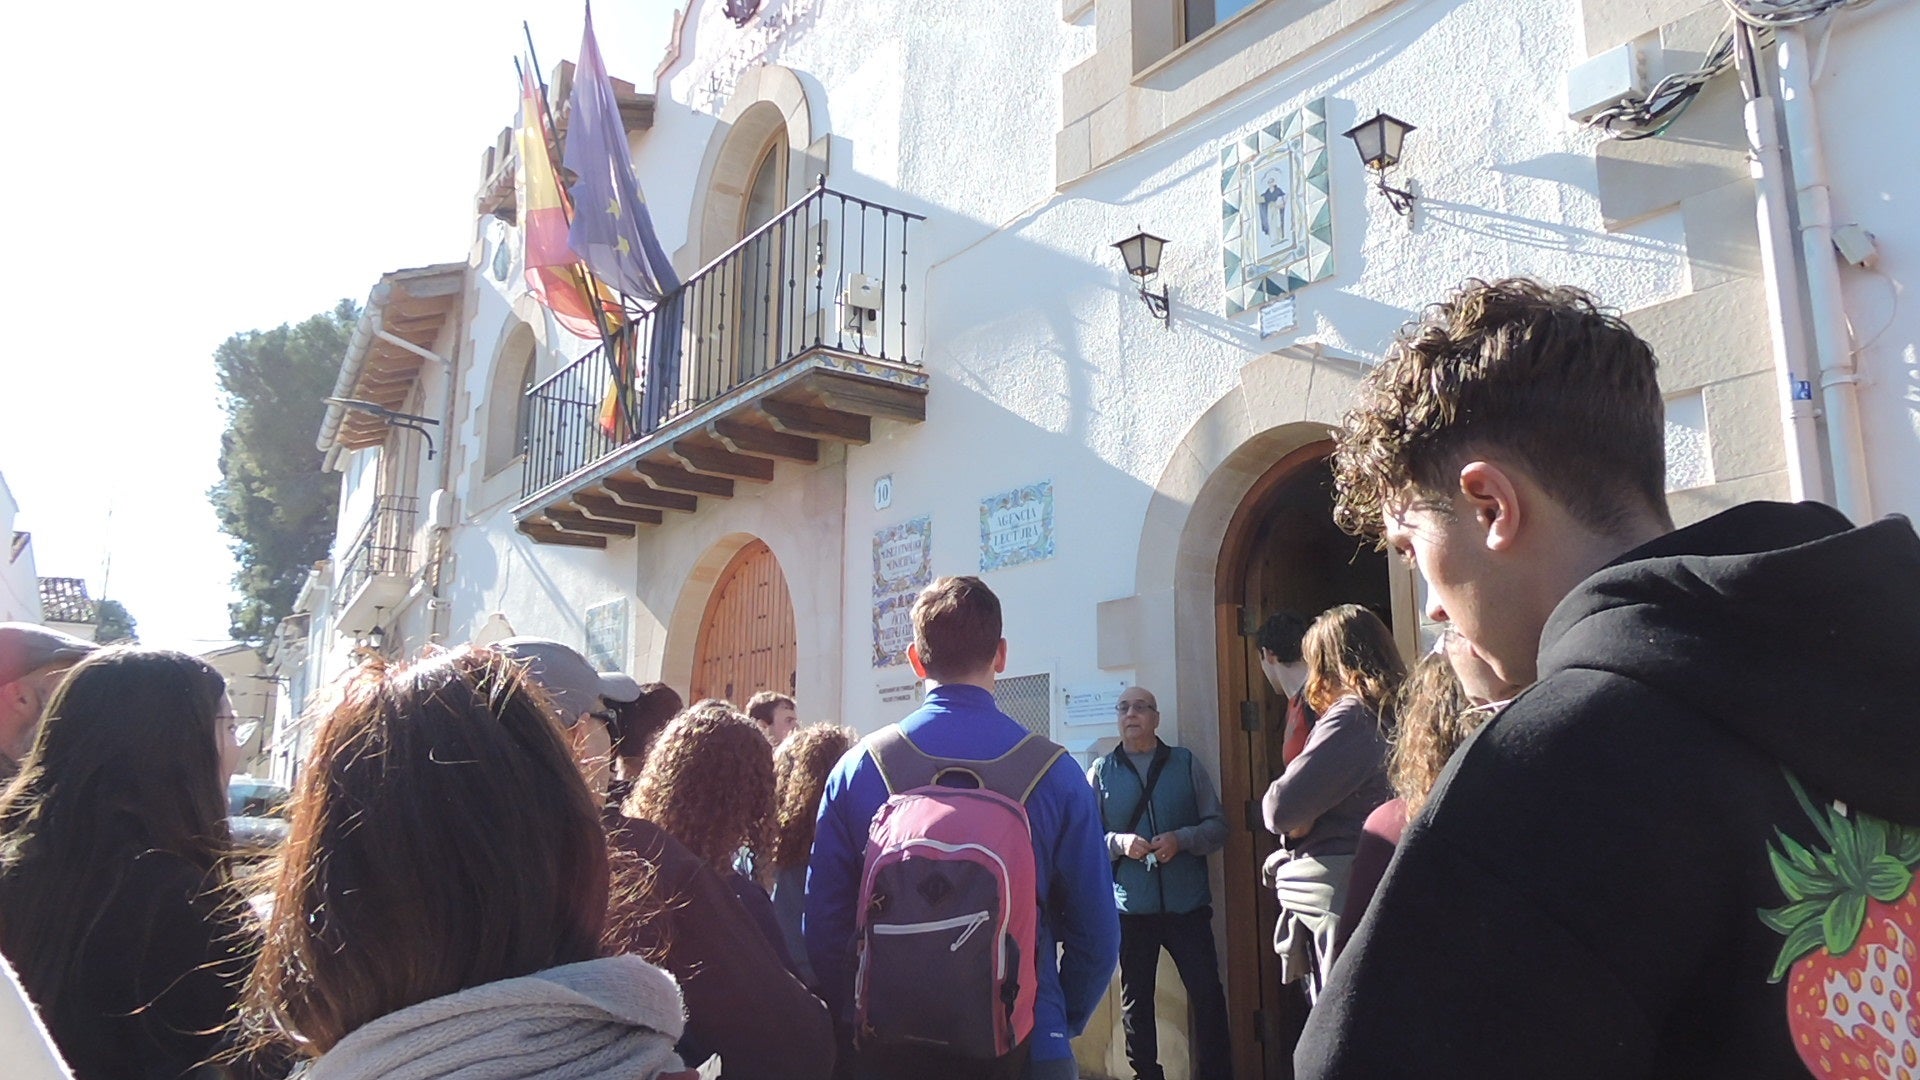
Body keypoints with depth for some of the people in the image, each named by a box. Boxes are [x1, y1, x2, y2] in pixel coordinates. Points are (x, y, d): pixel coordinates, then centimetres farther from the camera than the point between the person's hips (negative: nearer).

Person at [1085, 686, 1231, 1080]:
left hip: (1187, 904, 0)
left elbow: (1218, 826, 3)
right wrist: (1118, 842, -16)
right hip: (1130, 908, 1)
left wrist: (1181, 839, -14)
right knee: (1135, 1000, 10)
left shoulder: (1186, 763, 5)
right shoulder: (1101, 772, 5)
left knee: (1208, 995, 1)